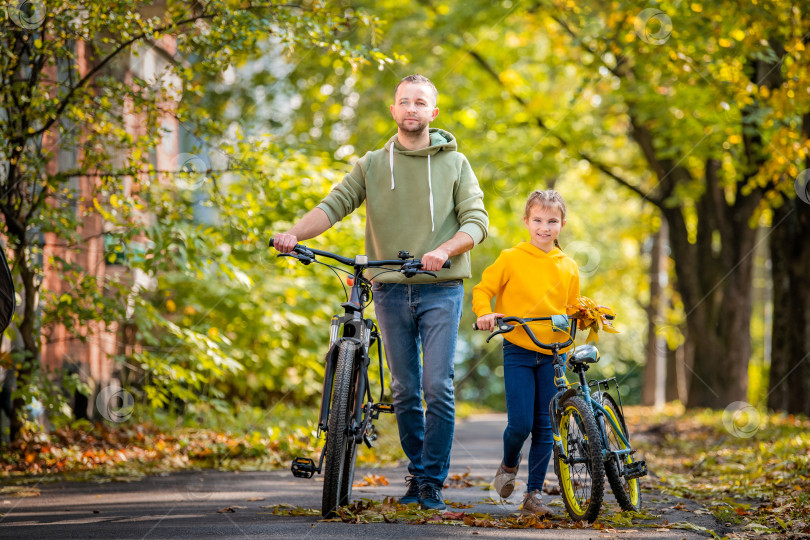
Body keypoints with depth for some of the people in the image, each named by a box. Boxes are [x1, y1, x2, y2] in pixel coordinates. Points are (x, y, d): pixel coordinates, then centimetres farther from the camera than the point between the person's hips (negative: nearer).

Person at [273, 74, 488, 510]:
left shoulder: (455, 163, 7)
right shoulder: (372, 165, 10)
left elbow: (476, 220, -2)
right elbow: (334, 204, -3)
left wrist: (444, 250, -22)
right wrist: (294, 234, -22)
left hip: (440, 290, -2)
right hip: (391, 290, 2)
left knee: (438, 387, -10)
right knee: (405, 391, 6)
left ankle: (433, 483, -3)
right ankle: (416, 474, 19)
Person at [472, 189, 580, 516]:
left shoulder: (568, 268, 9)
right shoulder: (511, 259, -1)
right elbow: (482, 290, 3)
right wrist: (485, 313, -16)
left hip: (553, 354, 3)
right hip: (518, 351, -3)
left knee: (544, 427, 1)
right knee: (520, 424, -10)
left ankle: (534, 493, 8)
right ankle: (509, 464, 22)